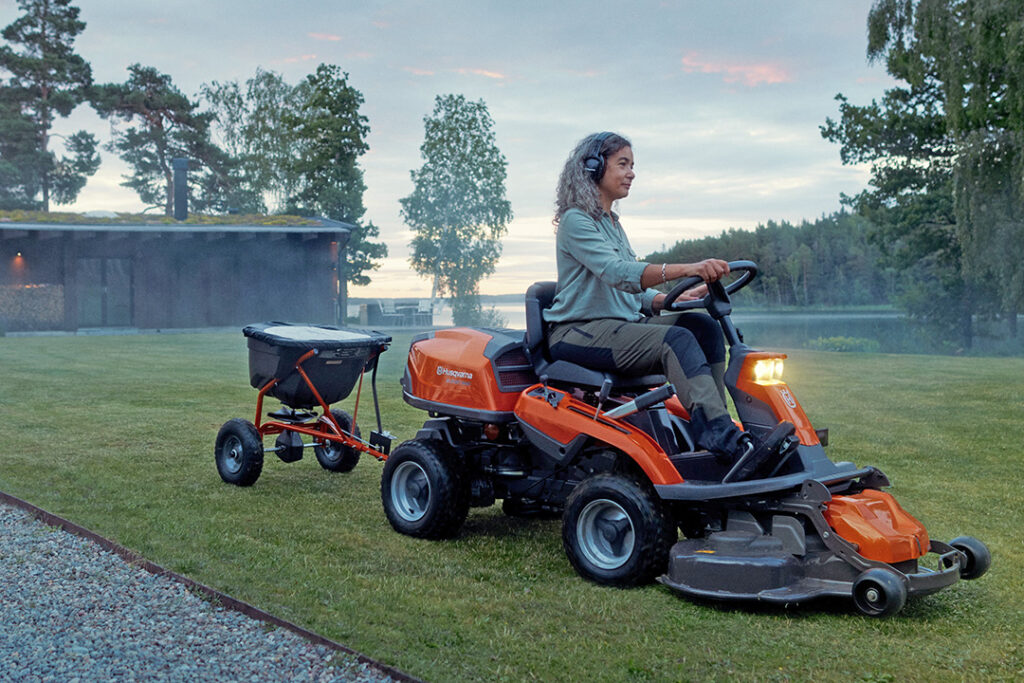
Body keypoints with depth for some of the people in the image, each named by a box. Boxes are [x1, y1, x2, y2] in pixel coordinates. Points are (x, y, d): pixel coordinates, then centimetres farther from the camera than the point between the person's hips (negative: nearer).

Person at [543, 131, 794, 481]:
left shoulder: (612, 223, 21)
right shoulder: (576, 221, -8)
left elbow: (635, 293, 20)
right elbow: (618, 274, -25)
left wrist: (677, 298, 0)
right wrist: (687, 268, -36)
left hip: (620, 324, 9)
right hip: (577, 333, -9)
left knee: (704, 327, -12)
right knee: (676, 340, -30)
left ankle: (711, 432, -22)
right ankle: (733, 446, -43)